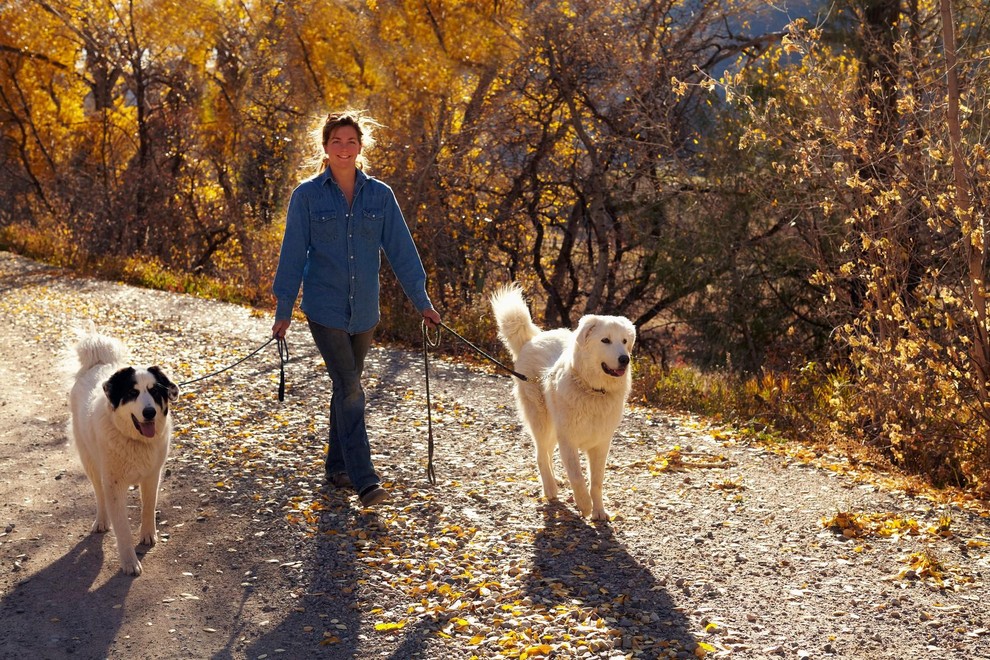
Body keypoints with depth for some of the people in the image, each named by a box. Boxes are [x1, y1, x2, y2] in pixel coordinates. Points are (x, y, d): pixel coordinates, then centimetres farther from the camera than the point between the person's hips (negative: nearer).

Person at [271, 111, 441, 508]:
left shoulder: (380, 195, 2)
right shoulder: (307, 195, -4)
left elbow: (400, 250, 5)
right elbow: (292, 254, -1)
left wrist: (422, 301, 5)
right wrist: (283, 311, -1)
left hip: (364, 310, 3)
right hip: (324, 308, -3)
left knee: (347, 387, 13)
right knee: (350, 389, -11)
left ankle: (338, 466, 27)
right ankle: (364, 480, -12)